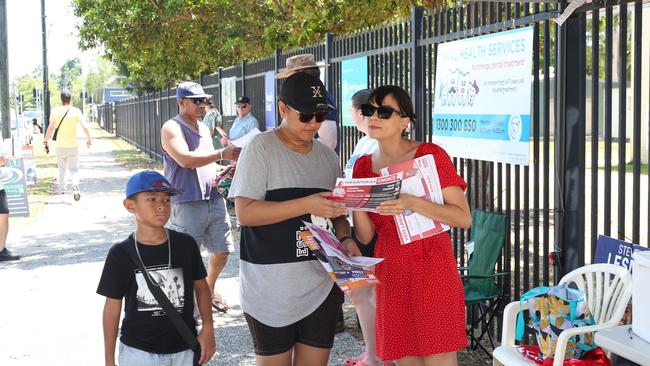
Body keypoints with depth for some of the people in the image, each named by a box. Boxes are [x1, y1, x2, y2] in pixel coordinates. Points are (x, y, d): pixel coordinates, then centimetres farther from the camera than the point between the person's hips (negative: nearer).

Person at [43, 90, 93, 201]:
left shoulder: (55, 111, -4)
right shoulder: (76, 111, -6)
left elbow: (50, 127, -8)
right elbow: (84, 127, -8)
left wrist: (46, 141, -2)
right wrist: (89, 139, 5)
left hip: (60, 145, 1)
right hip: (73, 145, -1)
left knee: (61, 169, 18)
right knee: (74, 169, 2)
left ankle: (62, 190, 22)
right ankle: (75, 185, -24)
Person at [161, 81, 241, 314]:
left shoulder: (204, 129, 18)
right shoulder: (172, 128, -8)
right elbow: (185, 159, -23)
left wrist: (221, 171, 4)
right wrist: (222, 154, -27)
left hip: (214, 200, 8)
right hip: (187, 204, -7)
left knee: (222, 251, 12)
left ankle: (210, 289, 33)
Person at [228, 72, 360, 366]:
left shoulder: (327, 155, 11)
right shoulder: (261, 148, -7)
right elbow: (245, 212, -16)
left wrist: (345, 239, -2)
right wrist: (307, 204, -23)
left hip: (322, 287, 5)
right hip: (272, 289, -5)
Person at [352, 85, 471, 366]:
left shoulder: (430, 155, -5)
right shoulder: (363, 166, 8)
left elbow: (464, 218, -11)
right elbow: (365, 236, 7)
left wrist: (412, 203, -24)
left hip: (432, 269, -4)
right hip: (390, 272, 4)